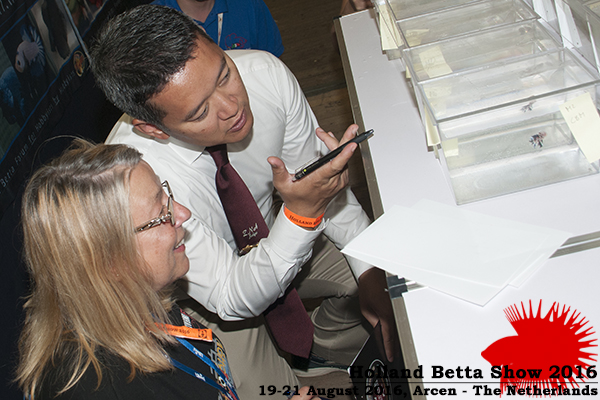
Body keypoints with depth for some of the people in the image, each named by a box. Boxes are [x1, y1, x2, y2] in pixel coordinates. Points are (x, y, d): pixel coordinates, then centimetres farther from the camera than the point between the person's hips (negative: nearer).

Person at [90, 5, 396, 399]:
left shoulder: (265, 73, -26)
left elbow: (321, 176, -11)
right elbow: (232, 300, -32)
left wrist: (371, 273, -13)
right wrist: (301, 213, -47)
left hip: (272, 232, 5)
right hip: (210, 296, -4)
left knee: (390, 272, -1)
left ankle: (328, 346, 28)